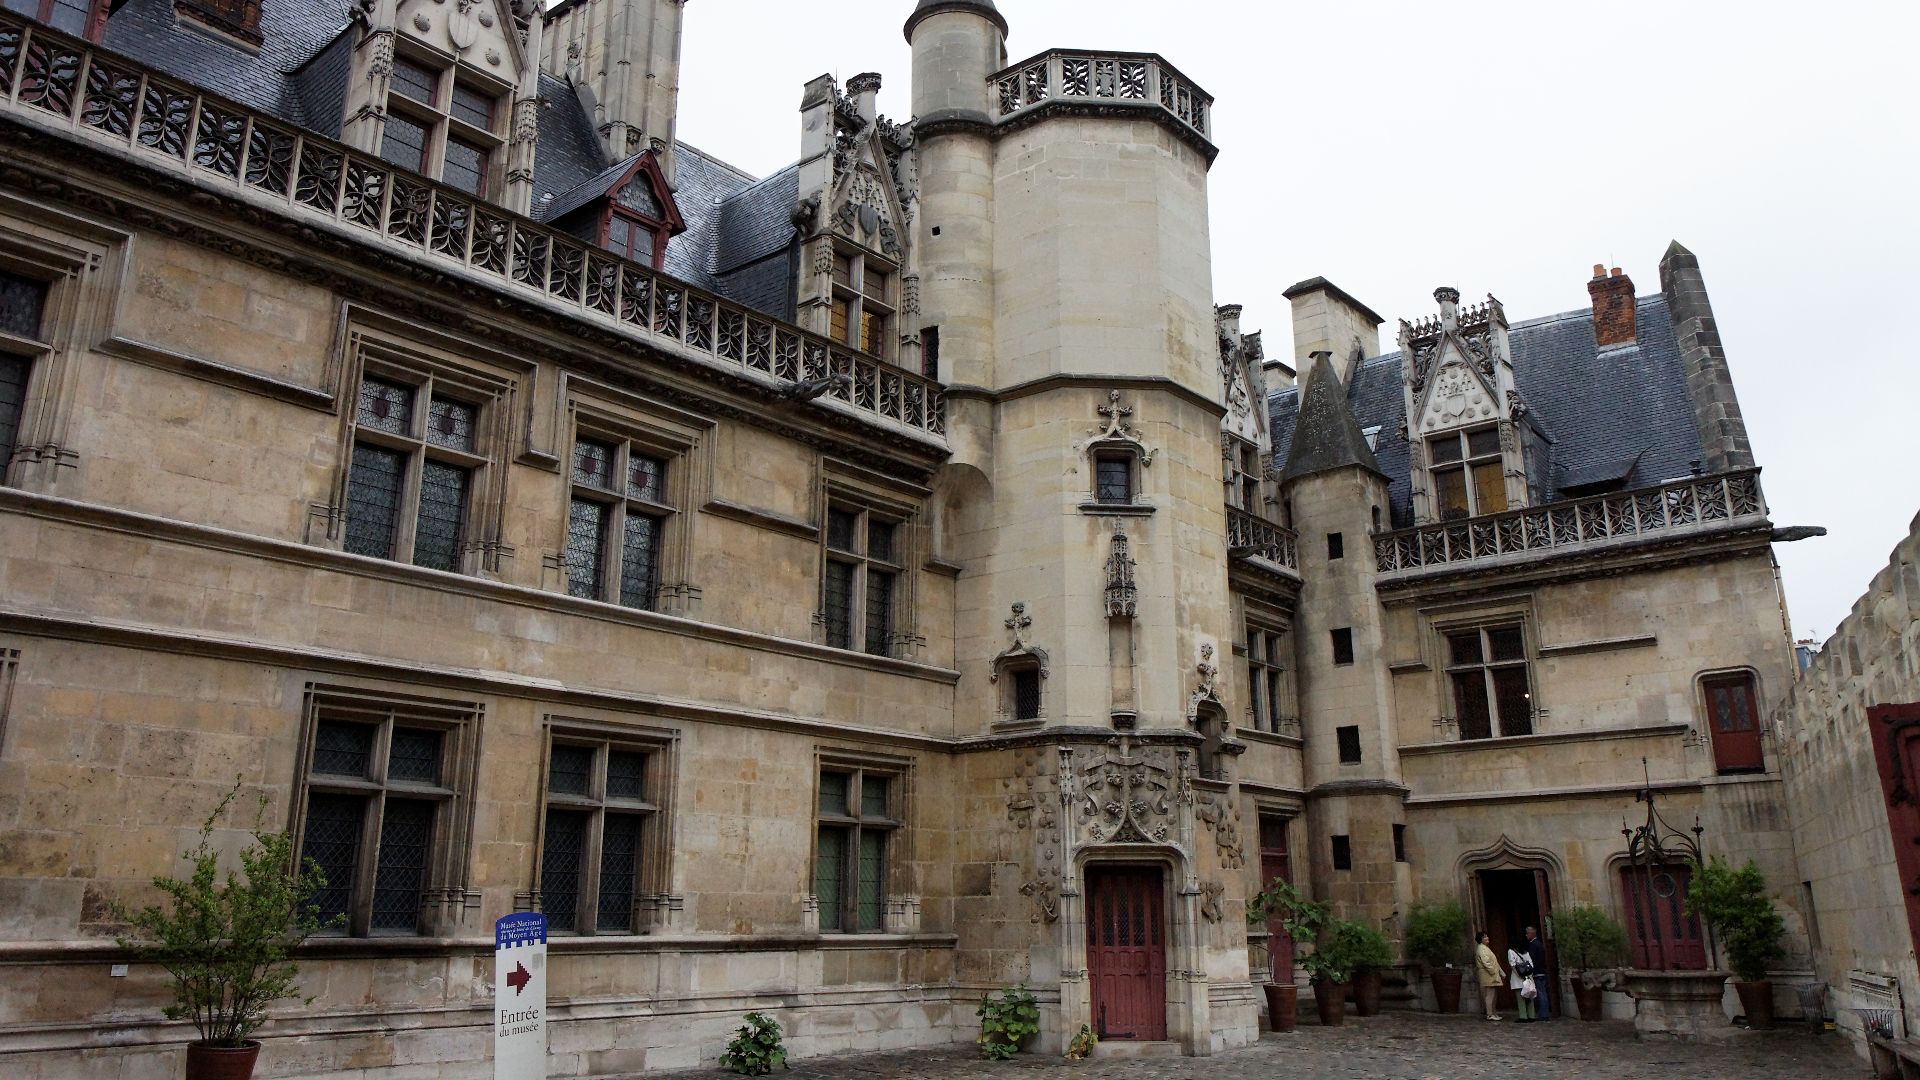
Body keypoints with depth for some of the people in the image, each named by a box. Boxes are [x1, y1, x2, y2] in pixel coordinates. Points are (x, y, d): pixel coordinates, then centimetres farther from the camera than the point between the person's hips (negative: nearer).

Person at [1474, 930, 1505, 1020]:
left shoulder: (1486, 948, 22)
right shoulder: (1482, 949, -11)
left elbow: (1494, 962, 24)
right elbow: (1486, 962, -21)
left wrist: (1501, 973, 20)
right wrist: (1493, 972, -21)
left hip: (1493, 976, 11)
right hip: (1488, 976, -11)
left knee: (1494, 995, 13)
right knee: (1490, 995, -10)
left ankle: (1494, 1013, 18)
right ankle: (1490, 1015, -10)